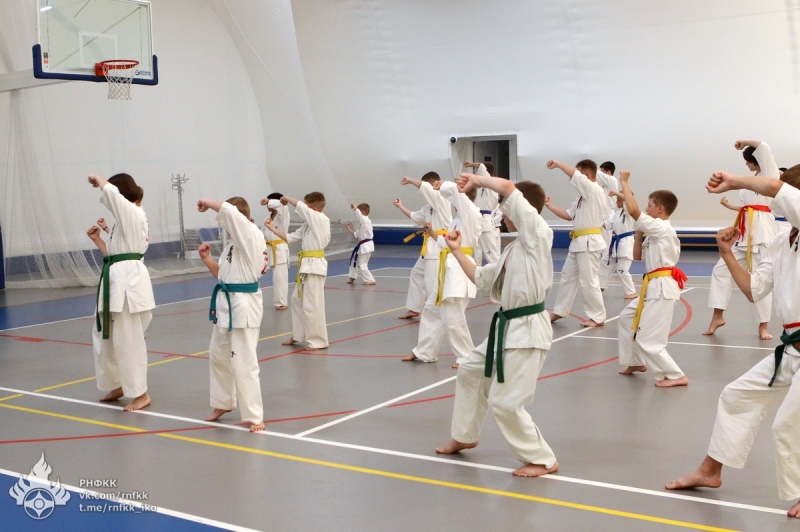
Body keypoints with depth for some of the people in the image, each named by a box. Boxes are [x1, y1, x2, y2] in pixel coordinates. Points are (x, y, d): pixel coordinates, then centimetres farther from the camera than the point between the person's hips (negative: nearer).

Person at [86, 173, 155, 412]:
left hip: (128, 281, -10)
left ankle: (141, 394, 5)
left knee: (128, 340, -5)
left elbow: (110, 192, -24)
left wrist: (97, 179, -4)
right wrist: (97, 240, 16)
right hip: (118, 280, 10)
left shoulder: (133, 213, -10)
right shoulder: (125, 218, 18)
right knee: (105, 335, 18)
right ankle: (119, 385, 31)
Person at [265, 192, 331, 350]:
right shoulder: (309, 223, 13)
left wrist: (286, 198, 0)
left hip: (315, 266, -10)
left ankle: (318, 341, 2)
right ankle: (298, 335, 32)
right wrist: (272, 229, 18)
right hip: (306, 265, 10)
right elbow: (290, 238, 19)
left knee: (312, 305, -7)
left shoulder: (322, 219, -14)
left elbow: (299, 206, -18)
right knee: (297, 300, 19)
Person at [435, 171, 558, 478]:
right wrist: (457, 251, 20)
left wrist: (475, 180, -5)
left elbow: (507, 187, -20)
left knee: (504, 402, -7)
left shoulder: (538, 233, -12)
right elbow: (481, 278, 23)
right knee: (469, 372, 24)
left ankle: (542, 460, 10)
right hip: (507, 327, 10)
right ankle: (464, 436, 43)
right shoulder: (516, 248, 14)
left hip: (527, 330, -10)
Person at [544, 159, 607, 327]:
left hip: (589, 243, -10)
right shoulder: (585, 195, 14)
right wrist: (550, 206, 10)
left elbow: (574, 175, -24)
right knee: (567, 276, 16)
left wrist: (556, 163, -13)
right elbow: (569, 215, 17)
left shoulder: (595, 190, -15)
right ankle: (560, 311, 28)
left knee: (588, 280, -5)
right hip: (579, 242, 10)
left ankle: (597, 317, 6)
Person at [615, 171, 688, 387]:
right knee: (627, 318, 25)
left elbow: (633, 210, -26)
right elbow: (637, 256, 19)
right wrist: (639, 234, 7)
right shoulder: (656, 232, 13)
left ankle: (676, 376, 0)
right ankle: (636, 362, 35)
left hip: (662, 288, -11)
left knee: (648, 340, -8)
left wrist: (624, 182, -16)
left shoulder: (662, 228, -17)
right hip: (655, 287, 11)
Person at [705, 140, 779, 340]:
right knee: (721, 270, 5)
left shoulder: (770, 174, -2)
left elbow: (764, 147, -15)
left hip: (762, 230, -8)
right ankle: (718, 316, 14)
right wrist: (731, 206, 23)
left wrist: (743, 142, -1)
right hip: (746, 231, 8)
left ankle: (763, 326, 5)